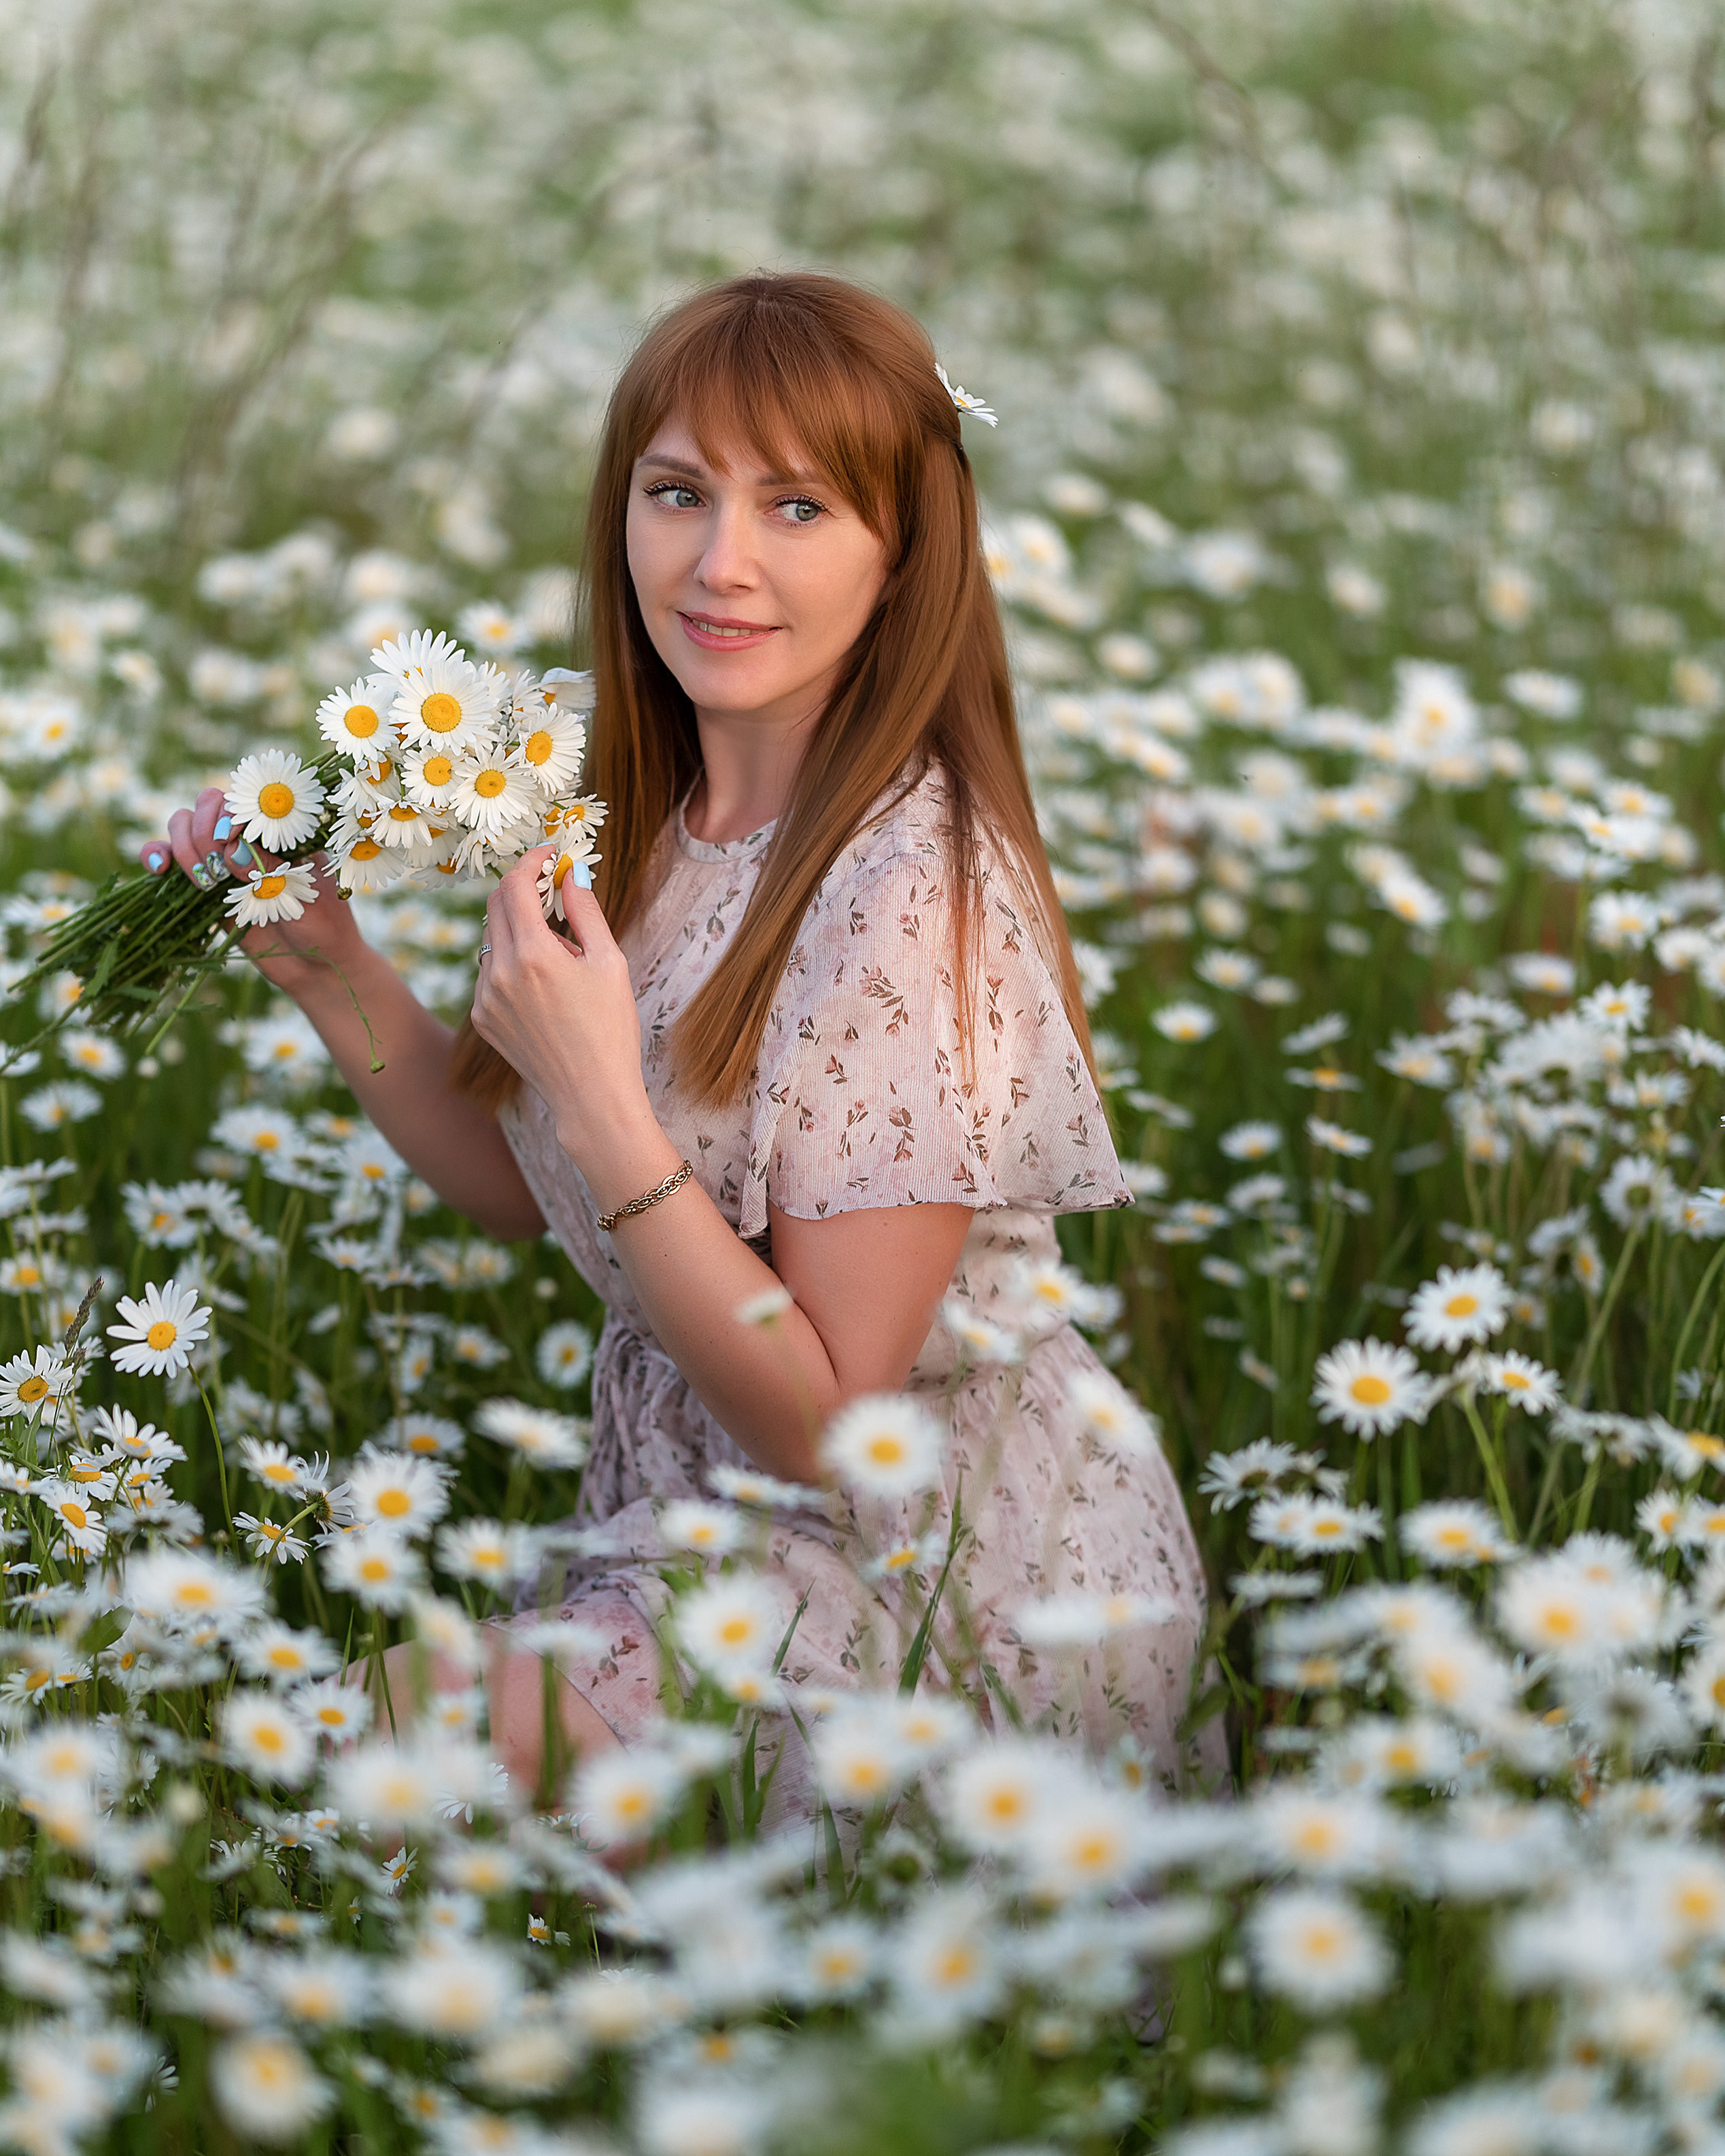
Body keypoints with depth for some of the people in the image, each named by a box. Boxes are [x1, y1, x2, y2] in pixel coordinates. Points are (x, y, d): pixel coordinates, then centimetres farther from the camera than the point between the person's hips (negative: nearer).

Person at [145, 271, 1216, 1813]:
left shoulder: (911, 891, -24)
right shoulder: (646, 818, 0)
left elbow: (830, 1425, -22)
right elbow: (527, 1191, 12)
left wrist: (605, 1106, -29)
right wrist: (326, 964, 0)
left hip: (948, 1586, -8)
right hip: (713, 1507, 8)